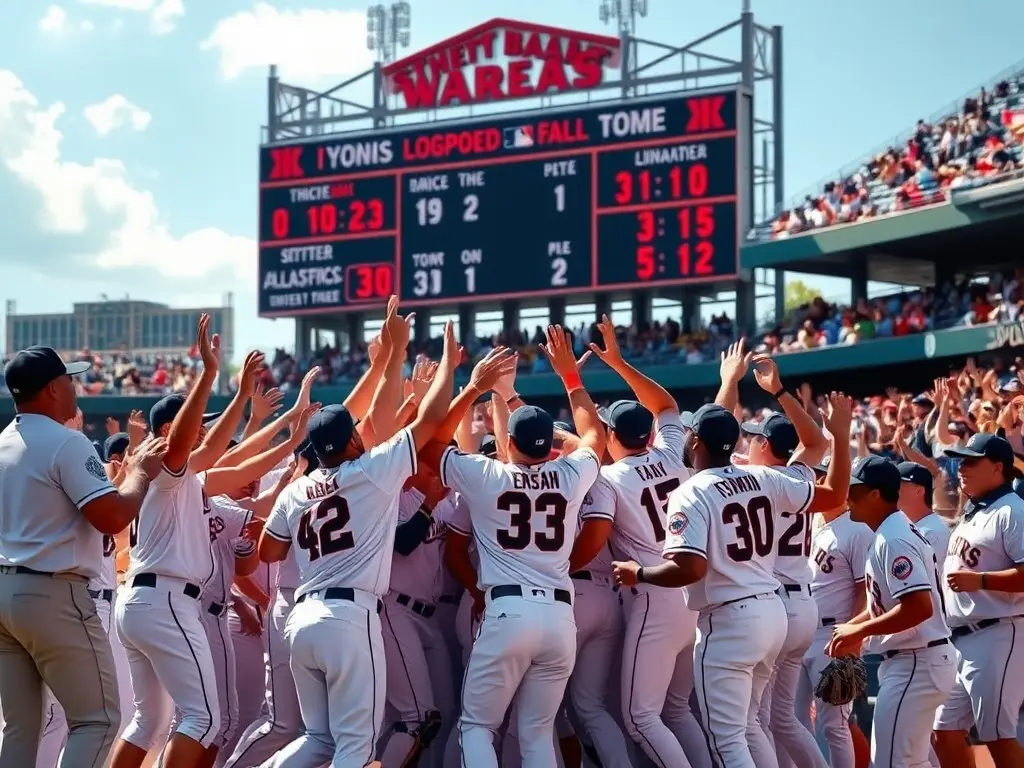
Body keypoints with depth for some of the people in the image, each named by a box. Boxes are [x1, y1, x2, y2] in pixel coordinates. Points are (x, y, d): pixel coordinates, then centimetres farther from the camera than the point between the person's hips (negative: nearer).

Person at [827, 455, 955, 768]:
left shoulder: (893, 540, -20)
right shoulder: (895, 532, 13)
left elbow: (919, 607, -29)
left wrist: (859, 630, -20)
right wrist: (849, 629, 11)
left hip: (915, 663, -11)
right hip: (915, 661, 11)